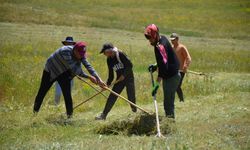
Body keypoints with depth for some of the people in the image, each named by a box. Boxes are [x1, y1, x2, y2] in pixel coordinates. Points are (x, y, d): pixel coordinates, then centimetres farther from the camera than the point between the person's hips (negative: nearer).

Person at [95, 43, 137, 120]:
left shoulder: (120, 54, -17)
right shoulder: (109, 60, 4)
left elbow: (130, 65, -19)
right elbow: (111, 74, 10)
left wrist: (124, 75, -22)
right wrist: (108, 84, 1)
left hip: (128, 77, -6)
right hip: (119, 79, 6)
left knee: (131, 97, -5)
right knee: (112, 97, -1)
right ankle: (104, 115, -1)